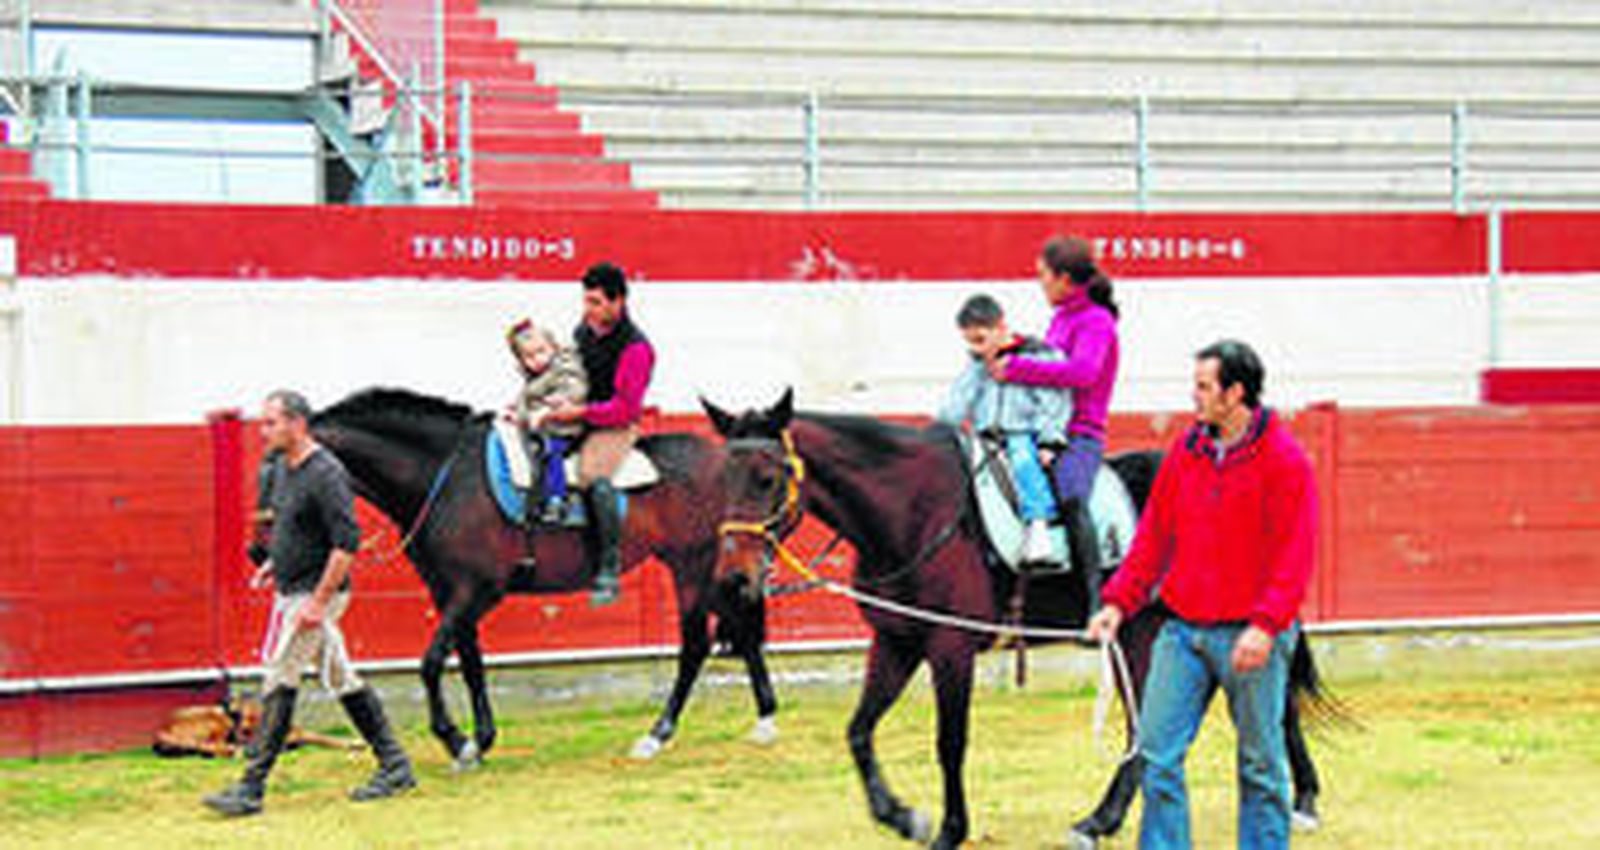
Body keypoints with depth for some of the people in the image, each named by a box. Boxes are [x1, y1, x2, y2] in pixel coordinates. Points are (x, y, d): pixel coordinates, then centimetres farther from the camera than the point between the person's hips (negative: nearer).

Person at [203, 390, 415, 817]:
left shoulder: (325, 474, -19)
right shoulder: (285, 468, 10)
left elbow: (346, 542, -24)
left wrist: (318, 601, -26)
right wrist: (273, 563, 14)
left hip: (315, 593, -10)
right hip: (291, 591, 10)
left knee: (280, 683, -9)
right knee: (340, 678, 13)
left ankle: (251, 788, -6)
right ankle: (395, 766, 20)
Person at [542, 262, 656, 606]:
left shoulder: (635, 348, -15)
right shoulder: (584, 331, 8)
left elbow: (625, 409, -18)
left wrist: (579, 412, -24)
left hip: (614, 429, -8)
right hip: (575, 422, 8)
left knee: (595, 477, -33)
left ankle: (609, 570, -26)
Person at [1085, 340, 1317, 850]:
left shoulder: (1283, 459, -8)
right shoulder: (1186, 453, 9)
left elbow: (1294, 555, -12)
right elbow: (1154, 537, 13)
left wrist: (1265, 625, -22)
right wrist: (1119, 601, 3)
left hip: (1248, 636, -5)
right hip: (1183, 631, 5)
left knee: (1260, 764, 6)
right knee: (1157, 751, 0)